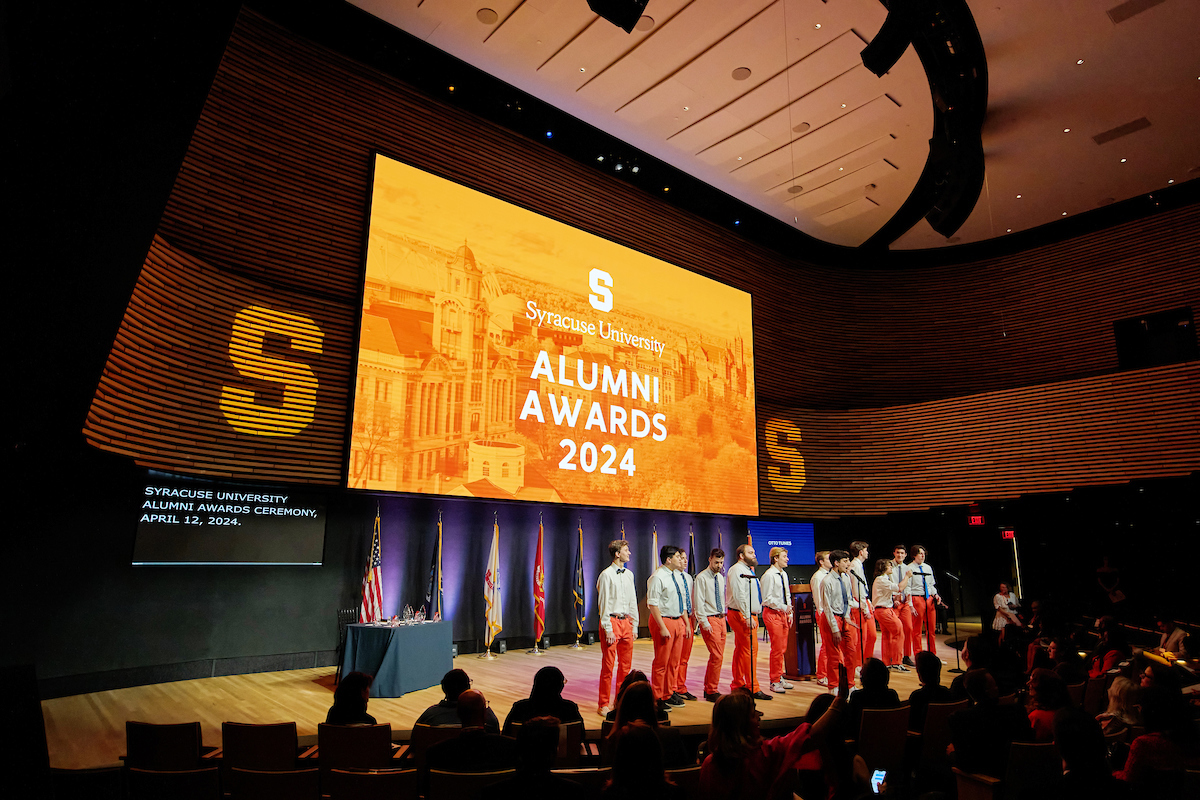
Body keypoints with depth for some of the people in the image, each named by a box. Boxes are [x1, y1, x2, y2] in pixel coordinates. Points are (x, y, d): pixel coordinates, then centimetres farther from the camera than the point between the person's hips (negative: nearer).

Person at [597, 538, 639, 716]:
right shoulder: (606, 575, -9)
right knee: (608, 666, -1)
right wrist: (608, 629, -12)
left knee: (626, 664, 10)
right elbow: (603, 604, -9)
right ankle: (604, 704, 11)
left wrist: (634, 626, 13)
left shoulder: (629, 574, 11)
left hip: (626, 621, 6)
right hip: (612, 621, -6)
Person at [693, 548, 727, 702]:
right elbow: (699, 603, -12)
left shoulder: (721, 577, 14)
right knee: (717, 656, -11)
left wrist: (723, 616, 15)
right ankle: (712, 691, -1)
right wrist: (704, 623, -16)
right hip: (709, 620, -7)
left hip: (721, 618, 8)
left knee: (716, 656, 10)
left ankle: (708, 688, 21)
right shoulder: (701, 578, -10)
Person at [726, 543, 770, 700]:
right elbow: (739, 595, -20)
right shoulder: (737, 570, -13)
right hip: (741, 615, -10)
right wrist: (748, 617, -23)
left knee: (741, 649, 13)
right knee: (750, 650, -9)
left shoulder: (748, 570, 19)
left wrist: (752, 616, 18)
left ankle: (737, 685, 20)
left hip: (749, 615, 10)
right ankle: (753, 688, -4)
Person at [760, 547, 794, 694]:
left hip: (783, 614, 8)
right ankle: (774, 682, 5)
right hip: (772, 614, -8)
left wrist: (789, 613, 13)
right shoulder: (768, 575, -14)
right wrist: (784, 608, -18)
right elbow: (767, 599, -16)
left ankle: (779, 678, 24)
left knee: (783, 648, 13)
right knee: (777, 649, -6)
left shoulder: (784, 574, 13)